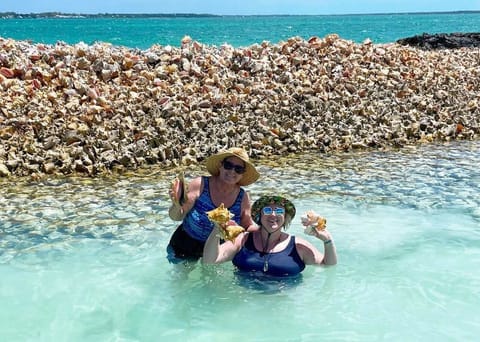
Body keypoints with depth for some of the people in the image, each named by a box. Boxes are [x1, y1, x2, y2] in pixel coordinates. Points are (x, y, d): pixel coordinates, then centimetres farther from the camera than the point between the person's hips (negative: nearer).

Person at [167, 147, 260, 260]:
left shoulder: (243, 197, -14)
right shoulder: (200, 185, -22)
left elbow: (248, 226, 0)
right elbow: (177, 217, -19)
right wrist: (177, 206, -41)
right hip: (186, 246, -2)